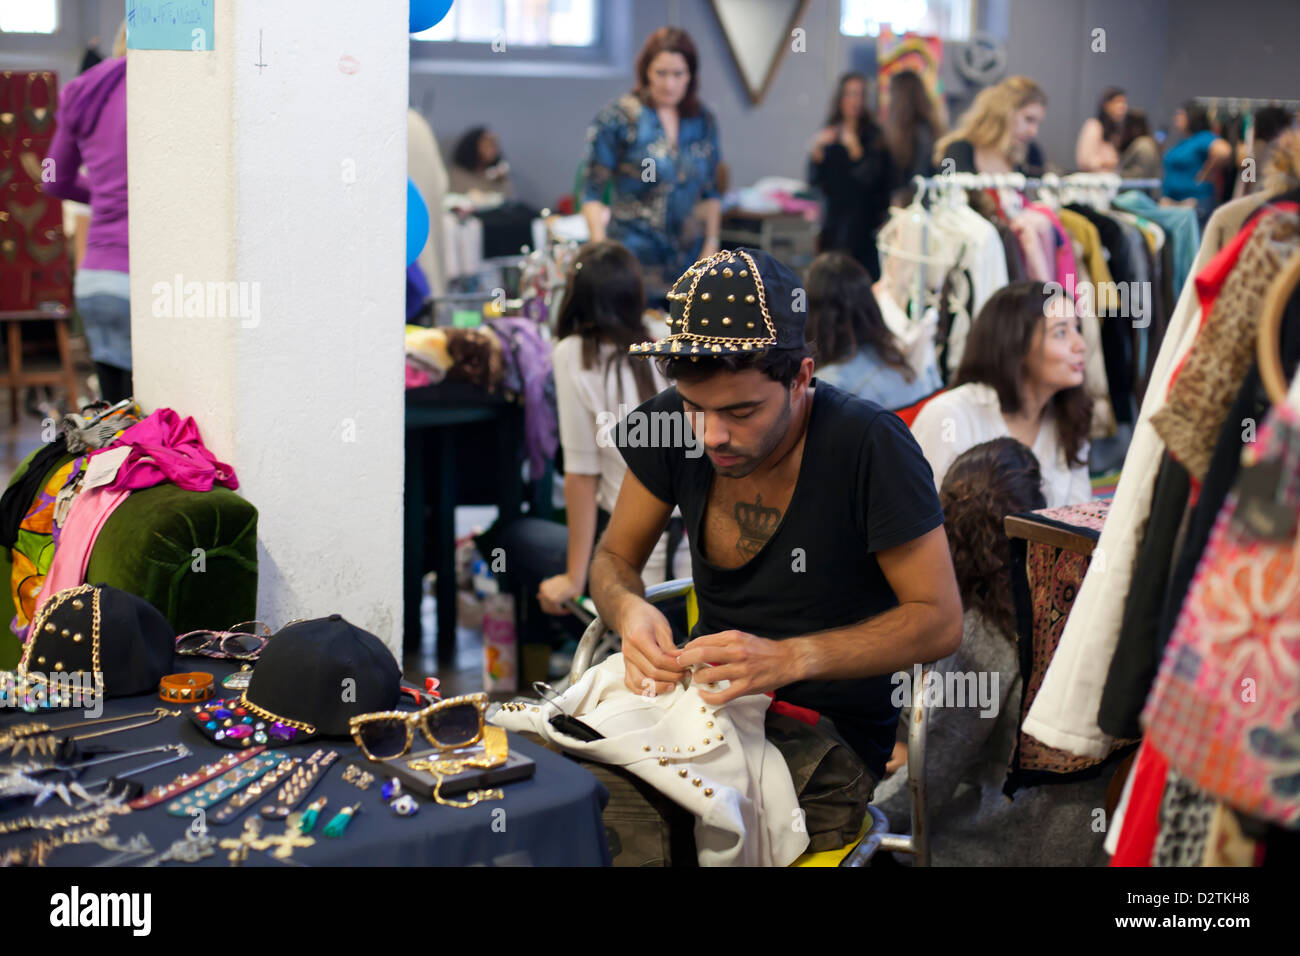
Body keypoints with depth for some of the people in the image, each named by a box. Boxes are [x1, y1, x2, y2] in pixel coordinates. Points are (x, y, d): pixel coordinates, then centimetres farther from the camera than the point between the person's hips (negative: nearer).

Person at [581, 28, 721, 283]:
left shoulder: (703, 121, 12)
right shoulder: (619, 118, -2)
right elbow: (592, 194, -3)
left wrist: (712, 243, 10)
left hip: (689, 260, 4)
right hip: (634, 258, -4)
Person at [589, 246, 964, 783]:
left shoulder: (871, 446, -20)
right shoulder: (671, 424, -6)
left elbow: (940, 620, -15)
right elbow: (613, 558, 7)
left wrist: (788, 658, -29)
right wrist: (629, 611, -19)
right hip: (709, 696, 5)